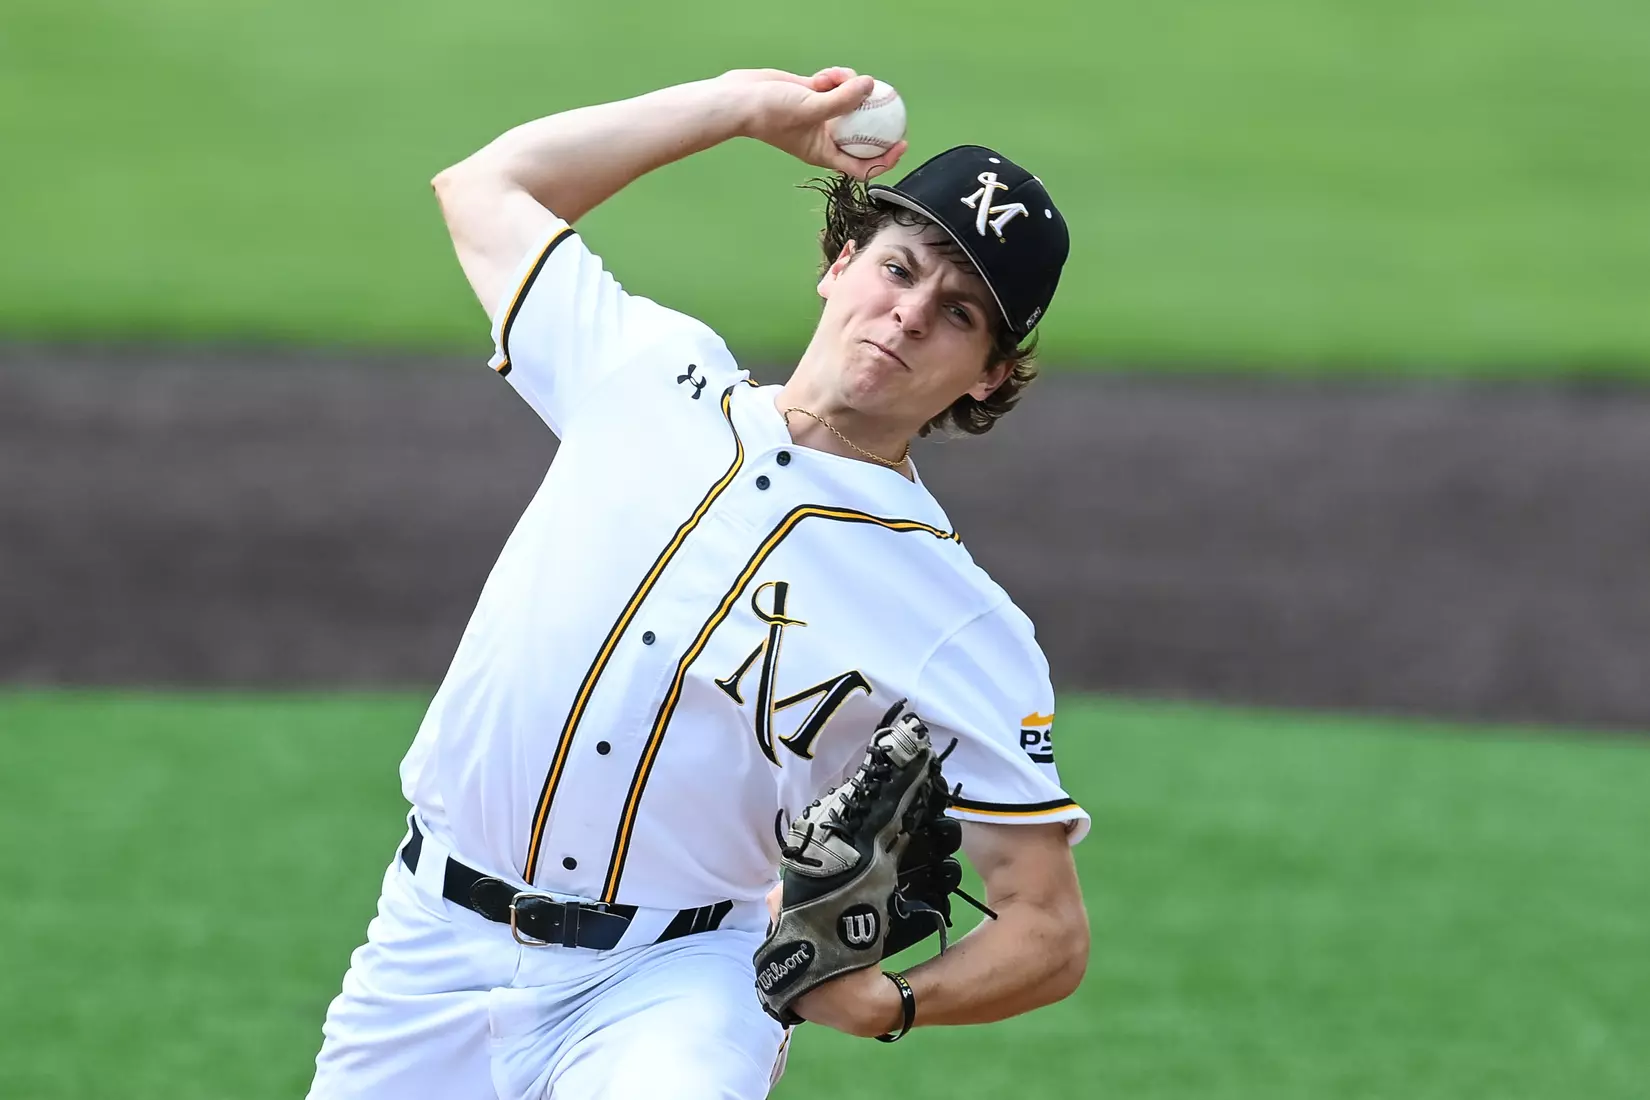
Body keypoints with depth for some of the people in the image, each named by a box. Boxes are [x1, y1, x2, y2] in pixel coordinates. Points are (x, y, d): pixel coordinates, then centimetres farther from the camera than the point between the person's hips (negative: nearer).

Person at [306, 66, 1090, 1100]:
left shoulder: (965, 628, -7)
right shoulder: (650, 372, 6)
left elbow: (1050, 932, -5)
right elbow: (482, 187, 20)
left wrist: (883, 1002, -25)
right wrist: (748, 103, 14)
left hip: (672, 981, -5)